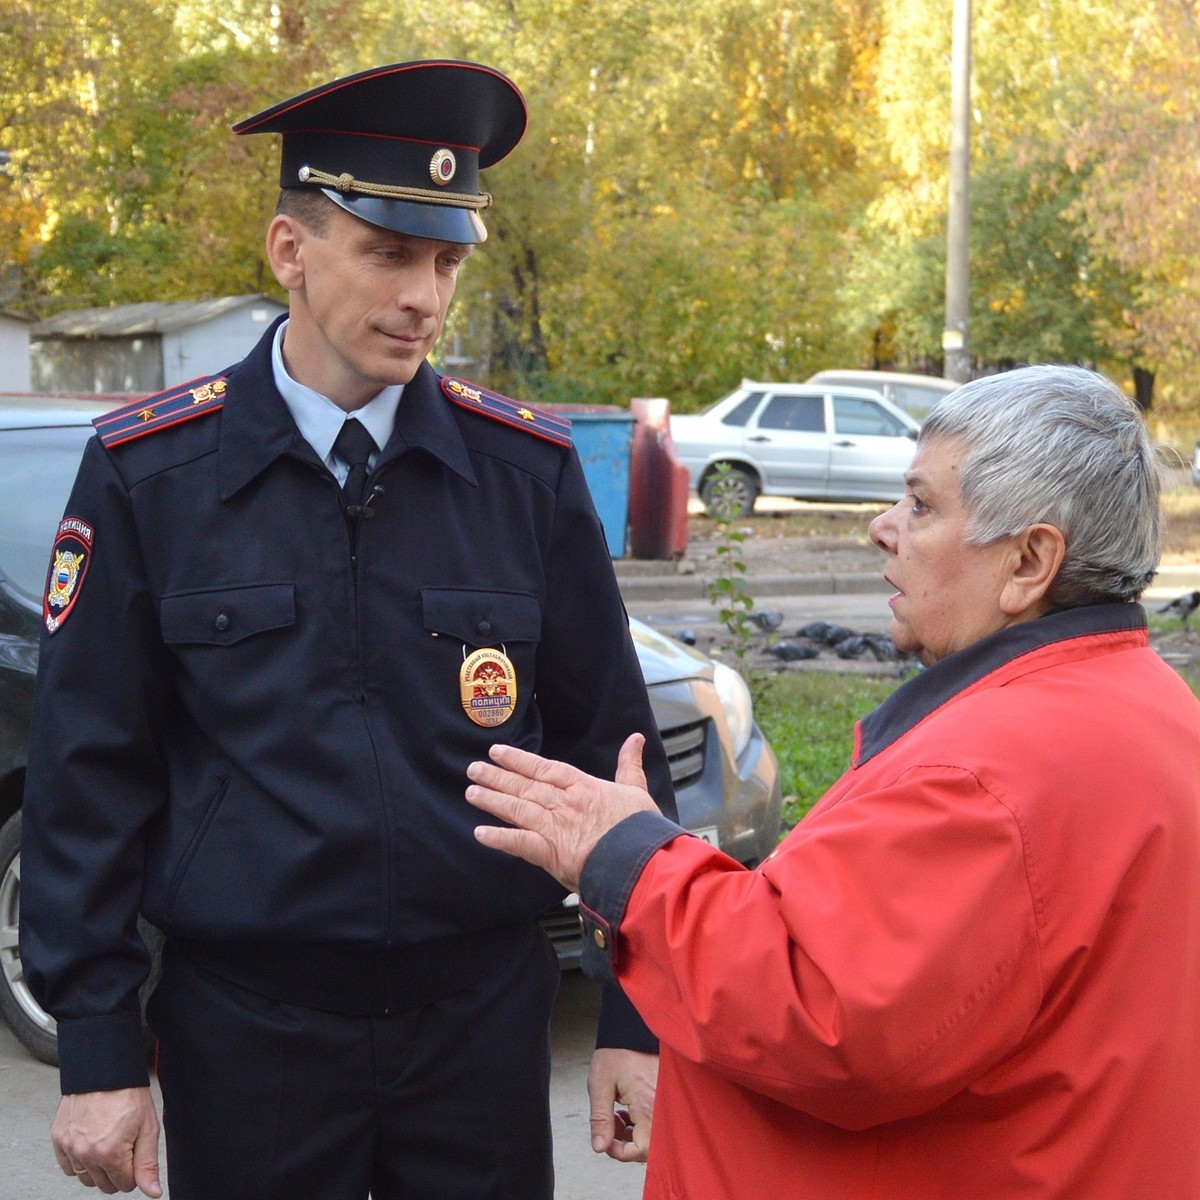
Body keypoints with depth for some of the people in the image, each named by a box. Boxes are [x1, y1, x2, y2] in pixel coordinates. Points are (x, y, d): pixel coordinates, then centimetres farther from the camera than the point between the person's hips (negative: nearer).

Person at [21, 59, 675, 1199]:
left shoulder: (527, 468, -3)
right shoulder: (148, 473, -6)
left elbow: (610, 748, 1)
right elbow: (88, 777, -3)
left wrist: (636, 1018, 0)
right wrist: (97, 1054, -4)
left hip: (483, 1018, 1)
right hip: (245, 1032, -1)